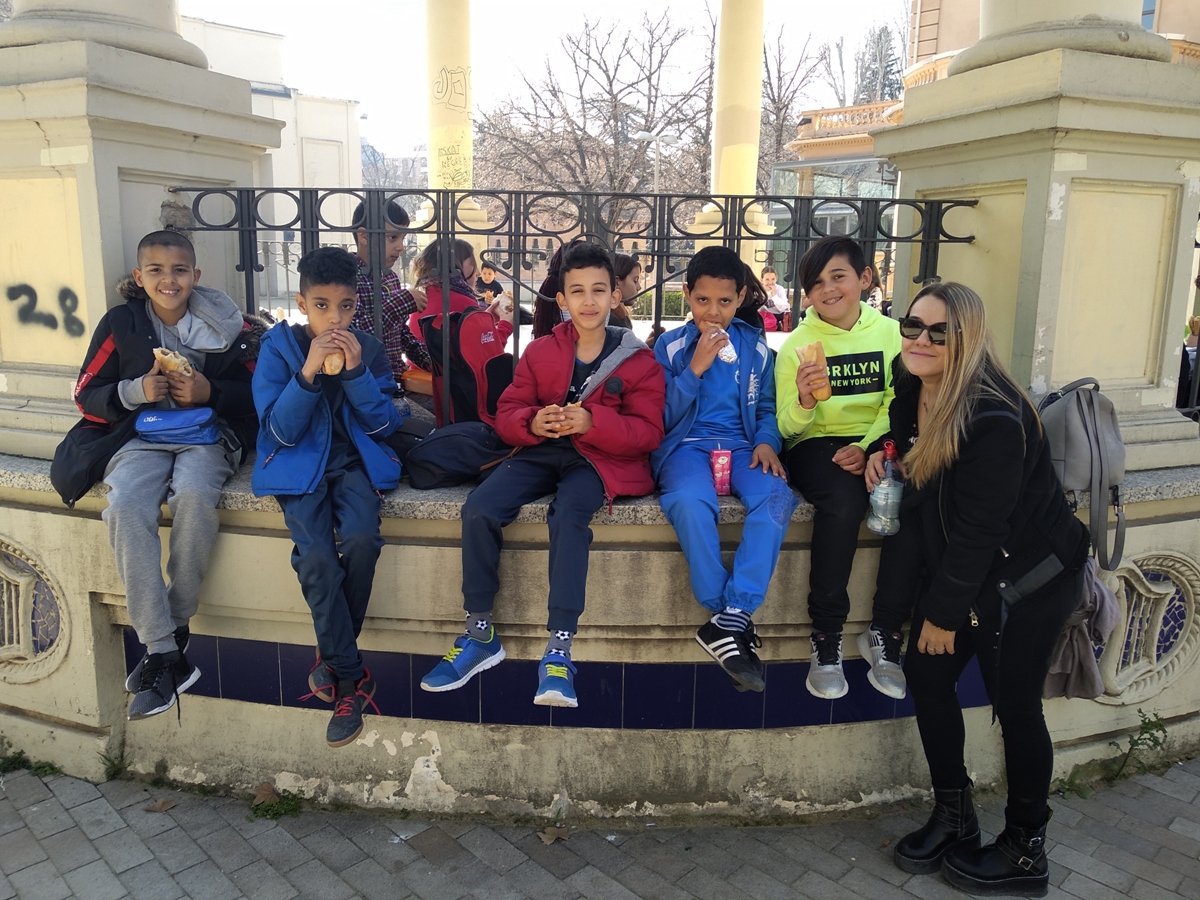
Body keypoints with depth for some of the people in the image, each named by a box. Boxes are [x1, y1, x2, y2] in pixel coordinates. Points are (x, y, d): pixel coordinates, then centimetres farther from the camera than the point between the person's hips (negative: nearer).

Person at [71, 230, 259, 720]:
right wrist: (136, 391, -11)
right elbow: (87, 395, 8)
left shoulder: (228, 324, 3)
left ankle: (176, 625, -16)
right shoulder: (120, 323, 6)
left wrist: (210, 393, -12)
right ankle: (166, 656, -26)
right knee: (126, 507, -31)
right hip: (144, 436, 2)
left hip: (209, 435, -1)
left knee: (193, 495, -36)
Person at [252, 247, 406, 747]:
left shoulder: (370, 350, 4)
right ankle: (351, 678, -9)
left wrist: (355, 372, -15)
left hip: (355, 461, 1)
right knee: (316, 558, -25)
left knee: (361, 539, -28)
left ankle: (333, 654, -3)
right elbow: (280, 430, -6)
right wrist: (308, 373, -20)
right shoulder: (278, 347, -1)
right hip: (300, 463, -1)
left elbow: (384, 425, -1)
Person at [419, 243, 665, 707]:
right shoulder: (540, 351, 10)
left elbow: (647, 432, -6)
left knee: (568, 513, -36)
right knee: (478, 508, -22)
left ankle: (559, 650, -31)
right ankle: (480, 634, -9)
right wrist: (531, 423, -17)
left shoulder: (638, 361, 1)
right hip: (541, 451, 4)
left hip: (599, 459, -3)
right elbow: (508, 412, 8)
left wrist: (591, 422, -23)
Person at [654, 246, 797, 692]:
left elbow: (766, 407, 15)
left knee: (777, 496, -32)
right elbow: (663, 416, 1)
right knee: (691, 501, -37)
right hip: (686, 443, -2)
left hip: (741, 444, 2)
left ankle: (733, 618, -28)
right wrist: (696, 368, -10)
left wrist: (766, 441, -7)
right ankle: (732, 620, -22)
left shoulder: (756, 346, 14)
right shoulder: (669, 345, 7)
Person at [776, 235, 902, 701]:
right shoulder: (797, 344, 3)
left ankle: (888, 633, -10)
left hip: (876, 442, 2)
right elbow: (788, 427, -3)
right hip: (816, 444, -2)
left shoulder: (890, 333, 8)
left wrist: (868, 446, -15)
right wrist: (803, 402, -25)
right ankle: (826, 639, -19)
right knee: (843, 503, -34)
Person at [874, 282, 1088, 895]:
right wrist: (882, 454, -5)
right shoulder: (913, 387, -5)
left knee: (1014, 705, 3)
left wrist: (944, 612, -15)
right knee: (925, 672, 6)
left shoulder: (994, 419, -29)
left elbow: (978, 528, -24)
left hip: (1031, 576, -8)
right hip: (962, 567, 8)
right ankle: (954, 818, 24)